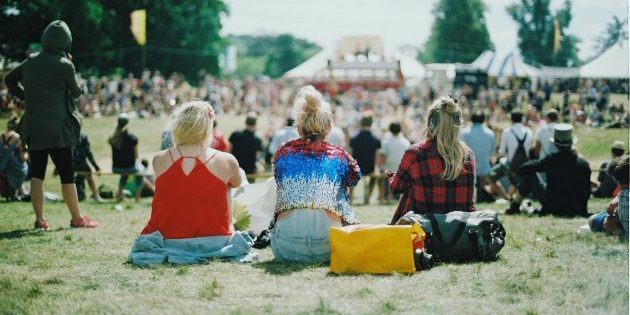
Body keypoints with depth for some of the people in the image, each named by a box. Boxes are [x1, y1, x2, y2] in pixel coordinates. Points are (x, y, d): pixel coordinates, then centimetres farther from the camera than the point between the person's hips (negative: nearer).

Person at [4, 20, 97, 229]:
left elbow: (9, 79, 18)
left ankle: (39, 219, 9)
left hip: (33, 127, 5)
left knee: (36, 174, 9)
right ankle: (77, 218, 8)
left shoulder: (31, 62, 6)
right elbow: (76, 92, 3)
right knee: (67, 175, 2)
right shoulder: (64, 65, -10)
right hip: (58, 128, -5)